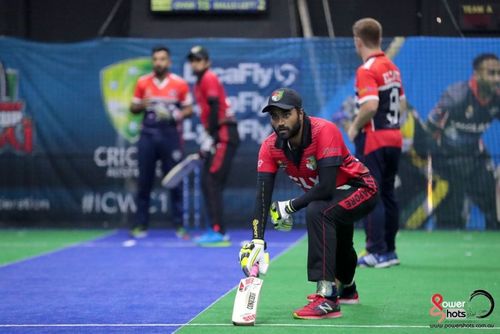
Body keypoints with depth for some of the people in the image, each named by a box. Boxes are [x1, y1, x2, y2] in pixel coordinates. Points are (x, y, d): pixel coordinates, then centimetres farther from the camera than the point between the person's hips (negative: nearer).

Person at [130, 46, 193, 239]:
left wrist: (178, 115, -14)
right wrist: (142, 105, -10)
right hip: (148, 135, 1)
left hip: (170, 135, -1)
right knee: (144, 181, 3)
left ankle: (179, 225, 6)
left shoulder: (180, 84, 1)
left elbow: (189, 109, 6)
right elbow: (133, 108, 12)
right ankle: (141, 225, 9)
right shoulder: (142, 83, 5)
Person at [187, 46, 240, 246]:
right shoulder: (200, 83, 21)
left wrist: (210, 137, -17)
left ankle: (219, 233, -15)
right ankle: (216, 231, 11)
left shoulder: (209, 79, -7)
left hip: (224, 136, -9)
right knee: (207, 184, 8)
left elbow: (215, 109, -16)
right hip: (218, 137, 9)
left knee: (212, 183, -13)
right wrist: (205, 144, 20)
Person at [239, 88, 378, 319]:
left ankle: (328, 298, -39)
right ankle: (346, 289, 67)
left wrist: (290, 207, -28)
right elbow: (263, 194, -21)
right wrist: (257, 240, -32)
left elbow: (326, 187, -37)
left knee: (316, 212, -35)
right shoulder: (270, 147, -15)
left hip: (359, 189, -8)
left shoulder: (324, 131, -33)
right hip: (331, 199, 8)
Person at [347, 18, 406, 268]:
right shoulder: (392, 68, 11)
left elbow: (370, 106, -26)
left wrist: (355, 127, -12)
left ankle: (378, 253, -6)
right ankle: (389, 250, 18)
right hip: (394, 138, 8)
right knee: (387, 195, 14)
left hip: (373, 140, -8)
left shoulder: (366, 70, -15)